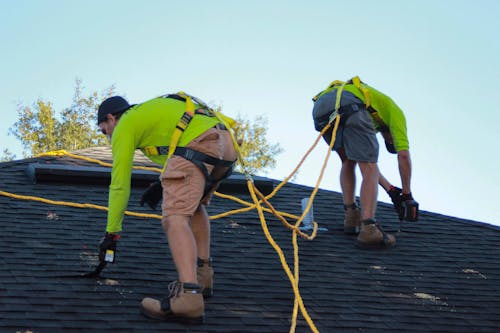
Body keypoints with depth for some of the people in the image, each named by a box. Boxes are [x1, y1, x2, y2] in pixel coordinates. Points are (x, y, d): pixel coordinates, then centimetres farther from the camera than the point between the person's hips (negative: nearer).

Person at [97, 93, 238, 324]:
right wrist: (163, 186, 32)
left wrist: (112, 233, 15)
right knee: (194, 204, 29)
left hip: (199, 144, -9)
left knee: (175, 217, -16)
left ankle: (189, 297, -32)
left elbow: (119, 184, 10)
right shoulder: (148, 110, 36)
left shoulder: (125, 125, 12)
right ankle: (202, 276, 26)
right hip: (226, 143, 9)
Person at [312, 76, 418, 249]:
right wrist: (407, 195, 24)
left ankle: (350, 216, 18)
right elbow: (403, 155, 19)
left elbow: (367, 161, 44)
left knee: (348, 162, 28)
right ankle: (368, 229, -17)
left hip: (320, 106, 7)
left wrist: (391, 189, 42)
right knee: (369, 170, -2)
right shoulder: (394, 111, 30)